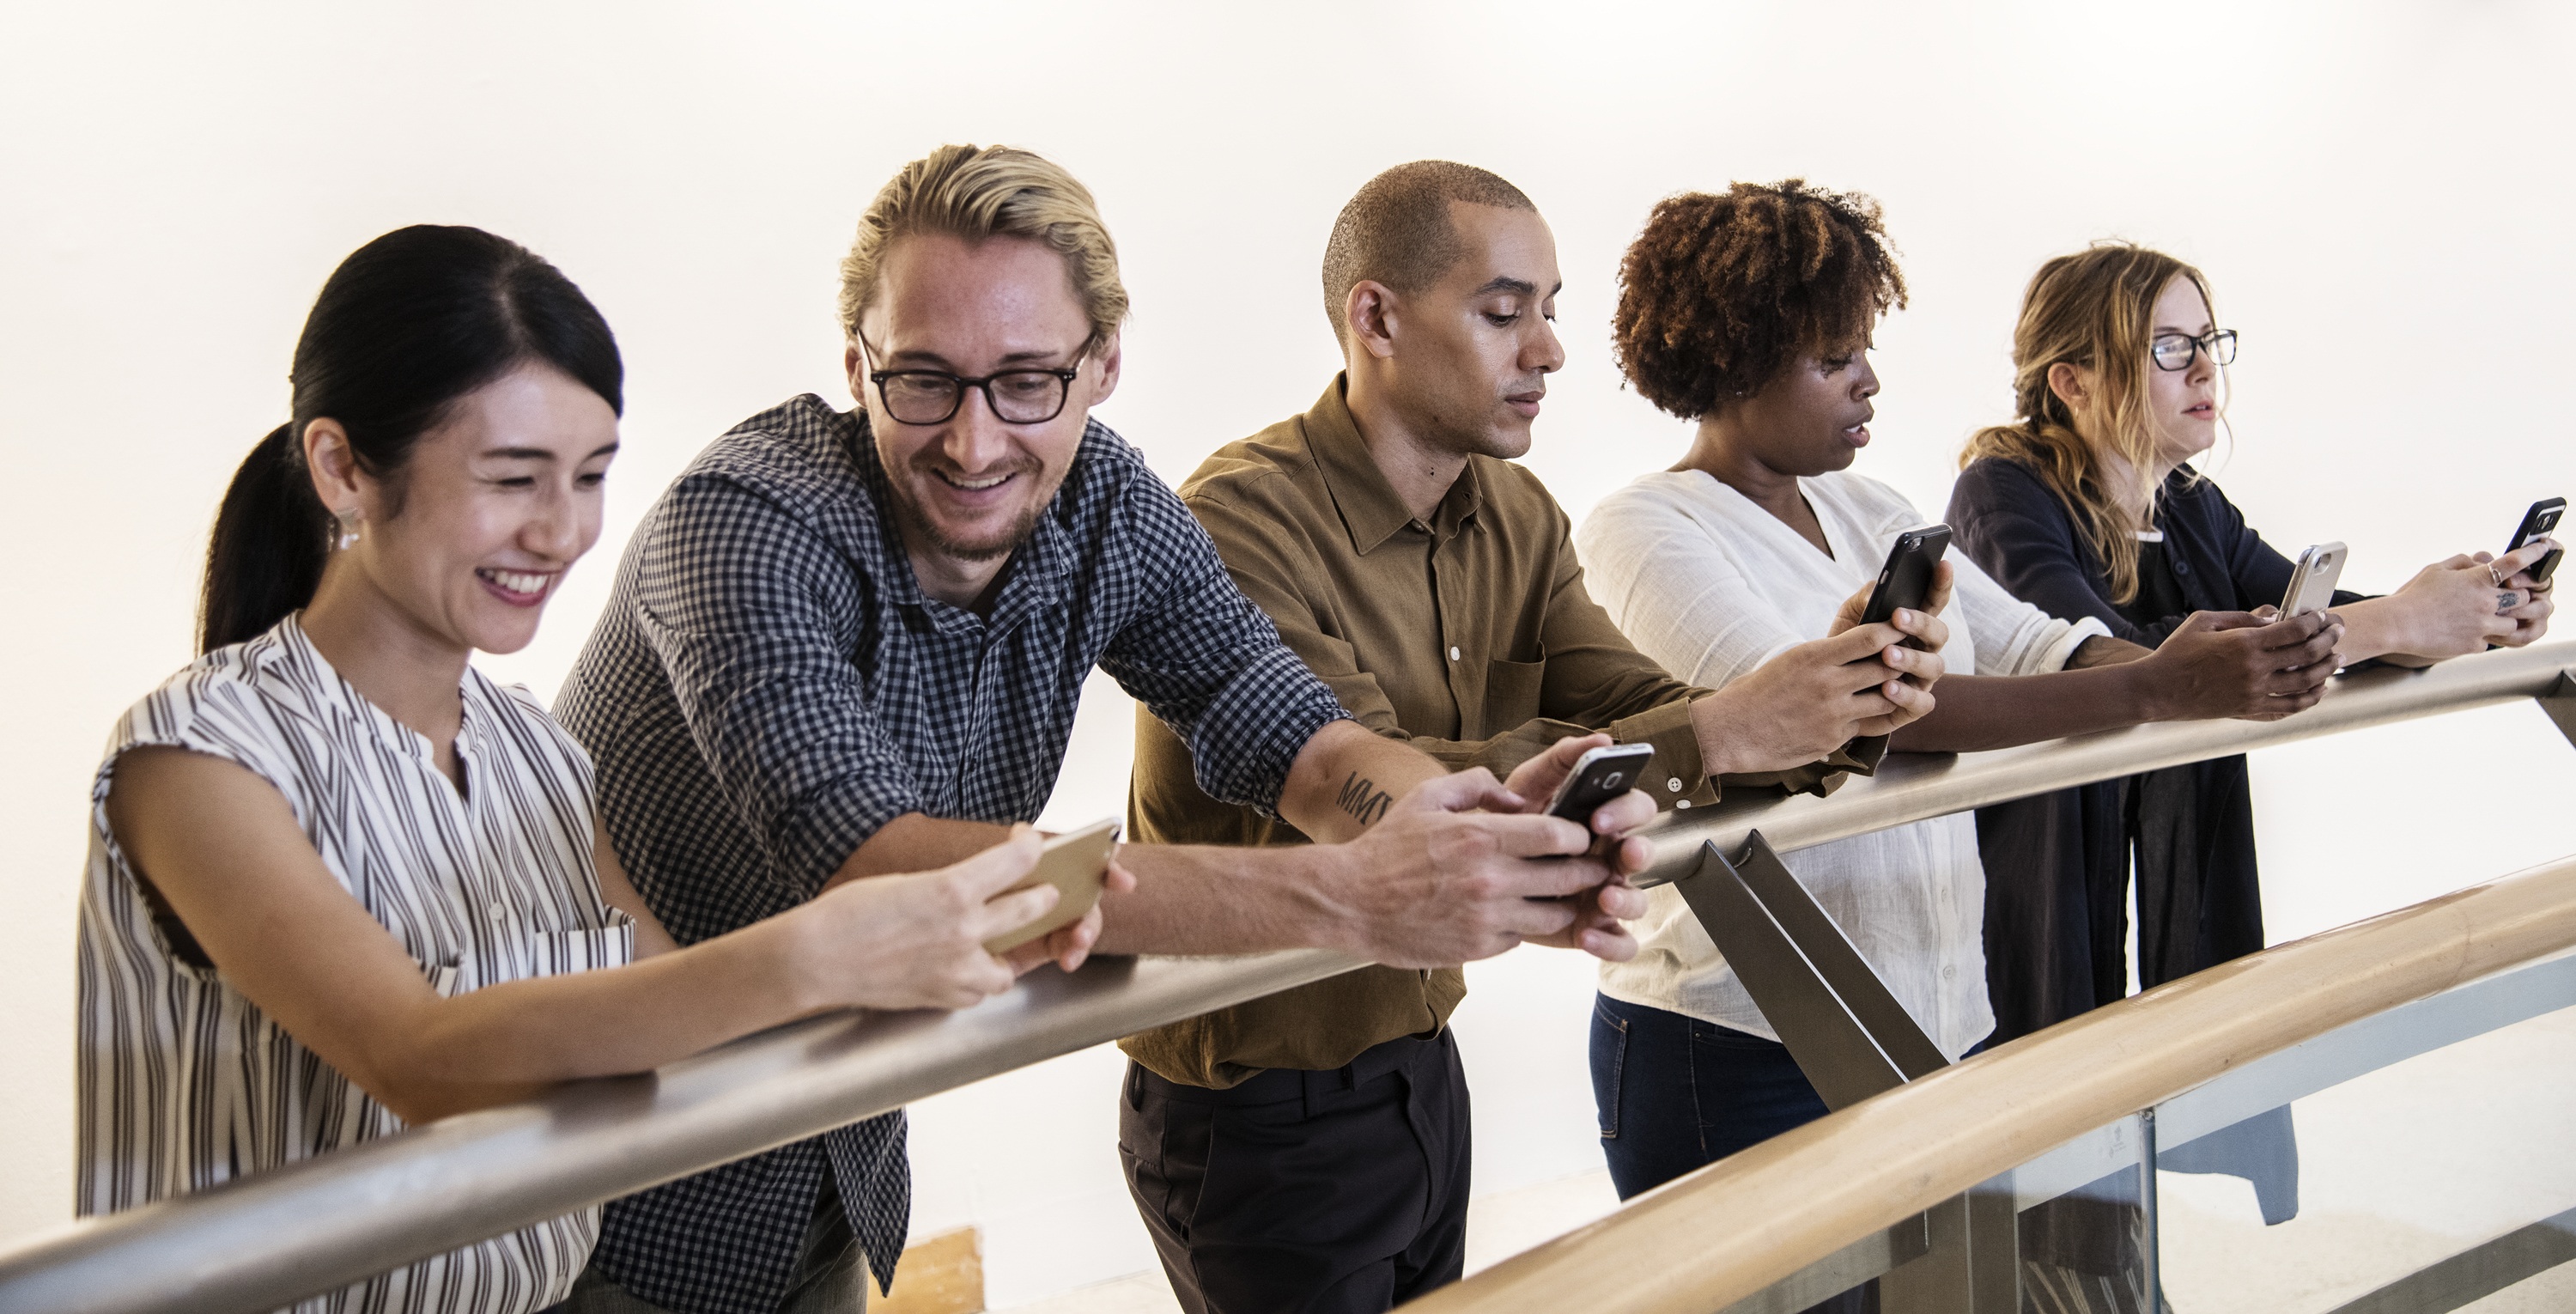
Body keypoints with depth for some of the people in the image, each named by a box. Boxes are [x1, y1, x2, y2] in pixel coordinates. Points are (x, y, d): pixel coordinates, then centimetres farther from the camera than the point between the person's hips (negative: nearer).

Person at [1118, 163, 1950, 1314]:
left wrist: (1830, 715, -25)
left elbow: (1632, 713, -5)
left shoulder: (1518, 521, 5)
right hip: (1260, 1116, -7)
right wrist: (1715, 734, -34)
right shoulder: (1244, 520, -22)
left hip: (1423, 1070, 7)